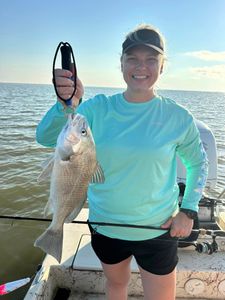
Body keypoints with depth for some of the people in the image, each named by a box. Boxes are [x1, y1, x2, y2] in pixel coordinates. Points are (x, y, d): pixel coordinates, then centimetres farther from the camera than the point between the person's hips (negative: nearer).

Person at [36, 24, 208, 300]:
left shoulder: (178, 117, -12)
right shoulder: (99, 108, -10)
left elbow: (197, 162, 3)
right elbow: (46, 137, -20)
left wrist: (188, 210, -7)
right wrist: (67, 104, -40)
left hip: (157, 230, -1)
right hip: (105, 226, 2)